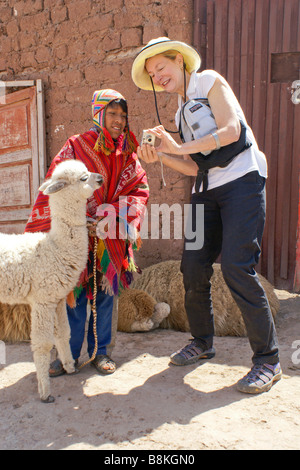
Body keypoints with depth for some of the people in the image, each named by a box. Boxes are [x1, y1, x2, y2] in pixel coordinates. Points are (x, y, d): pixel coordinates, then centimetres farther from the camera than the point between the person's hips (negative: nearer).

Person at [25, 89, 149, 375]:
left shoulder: (127, 155, 7)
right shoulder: (76, 146, -3)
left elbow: (140, 190, 4)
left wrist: (113, 210, -12)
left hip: (111, 235, 3)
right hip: (78, 233, -2)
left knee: (105, 291, 8)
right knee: (75, 292, 2)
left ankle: (100, 351, 23)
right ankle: (69, 354, 19)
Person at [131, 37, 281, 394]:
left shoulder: (209, 81, 5)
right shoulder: (182, 111, 23)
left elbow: (231, 130, -10)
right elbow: (194, 167, 15)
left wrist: (180, 147, -10)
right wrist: (160, 156, 0)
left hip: (241, 180, -7)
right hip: (207, 190, 7)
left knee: (236, 267, -15)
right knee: (193, 265, 2)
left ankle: (267, 361, -1)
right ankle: (202, 343, 22)